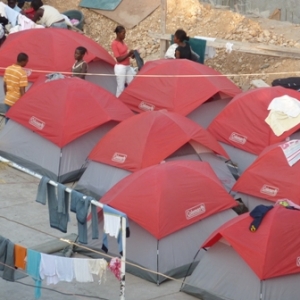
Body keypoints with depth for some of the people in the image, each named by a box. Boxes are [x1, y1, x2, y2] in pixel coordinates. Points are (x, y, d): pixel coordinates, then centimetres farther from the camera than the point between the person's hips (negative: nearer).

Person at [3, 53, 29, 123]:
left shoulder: (8, 69, 2)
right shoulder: (22, 73, -20)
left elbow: (4, 85, 11)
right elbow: (22, 91, -19)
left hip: (8, 101, 7)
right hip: (17, 102, -7)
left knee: (8, 120, 17)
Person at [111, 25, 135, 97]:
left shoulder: (122, 41, 9)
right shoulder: (114, 43, -16)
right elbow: (118, 59, -18)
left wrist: (131, 54, 5)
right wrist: (128, 54, -22)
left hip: (128, 67, 9)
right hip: (120, 68, -9)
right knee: (121, 87, -3)